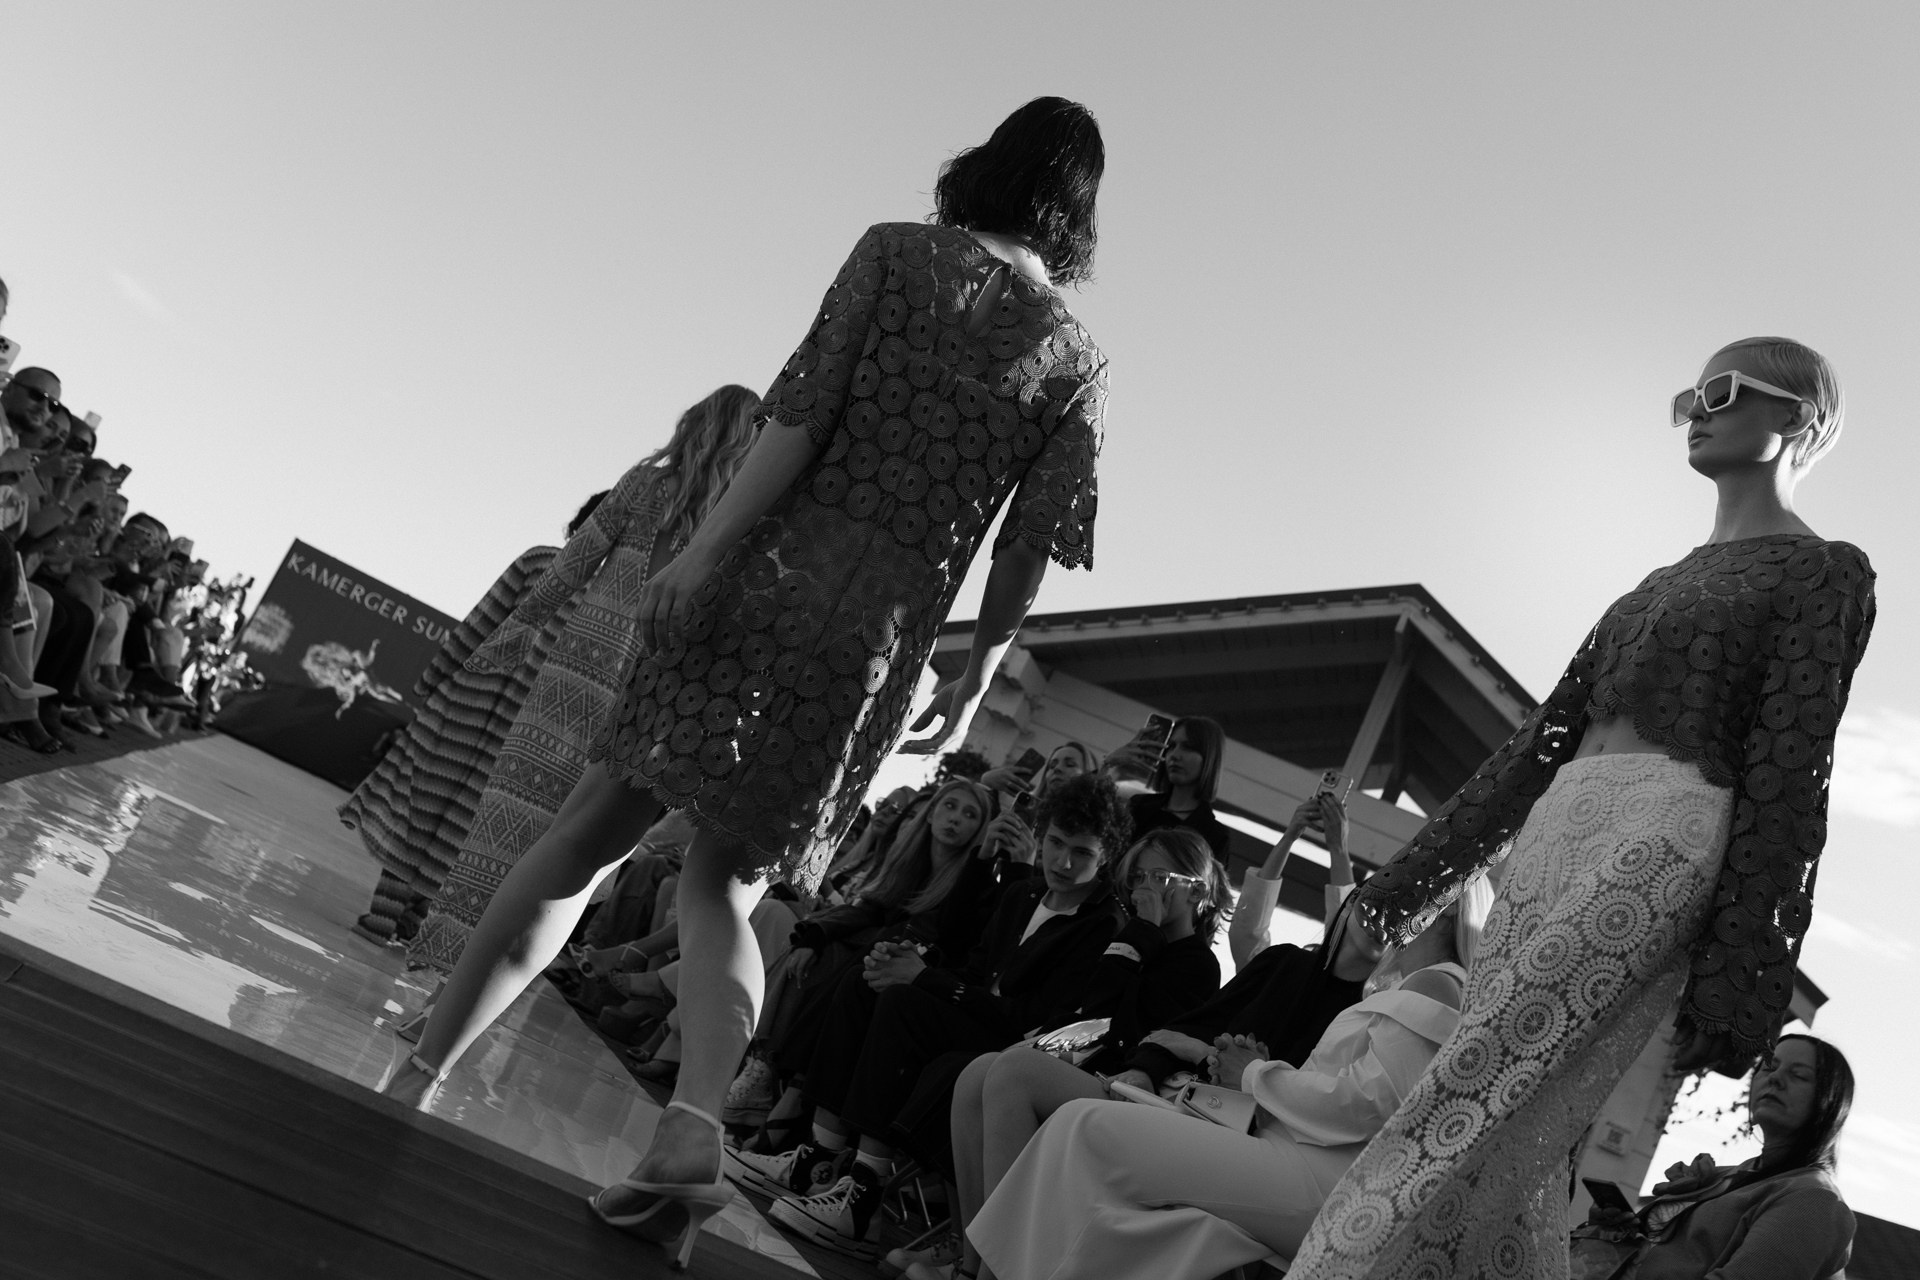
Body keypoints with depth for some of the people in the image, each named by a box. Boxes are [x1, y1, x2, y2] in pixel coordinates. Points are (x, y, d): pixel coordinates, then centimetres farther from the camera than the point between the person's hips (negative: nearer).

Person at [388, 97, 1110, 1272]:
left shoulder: (899, 252, 4)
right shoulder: (1080, 361, 8)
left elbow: (802, 412, -8)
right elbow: (1030, 543, 5)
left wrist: (706, 546, -11)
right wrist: (979, 672, 15)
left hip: (775, 574, -2)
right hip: (885, 638, 2)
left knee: (591, 833, 6)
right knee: (725, 885, 12)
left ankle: (421, 1073, 8)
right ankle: (696, 1126, -9)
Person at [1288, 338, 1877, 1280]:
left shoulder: (1825, 573, 5)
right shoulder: (1663, 584, 26)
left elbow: (1790, 775, -6)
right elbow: (1550, 731, 22)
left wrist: (1739, 979, -14)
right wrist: (1417, 871, 18)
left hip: (1664, 842, -7)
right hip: (1553, 832, 7)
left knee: (1460, 1123, -19)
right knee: (1510, 1151, 1)